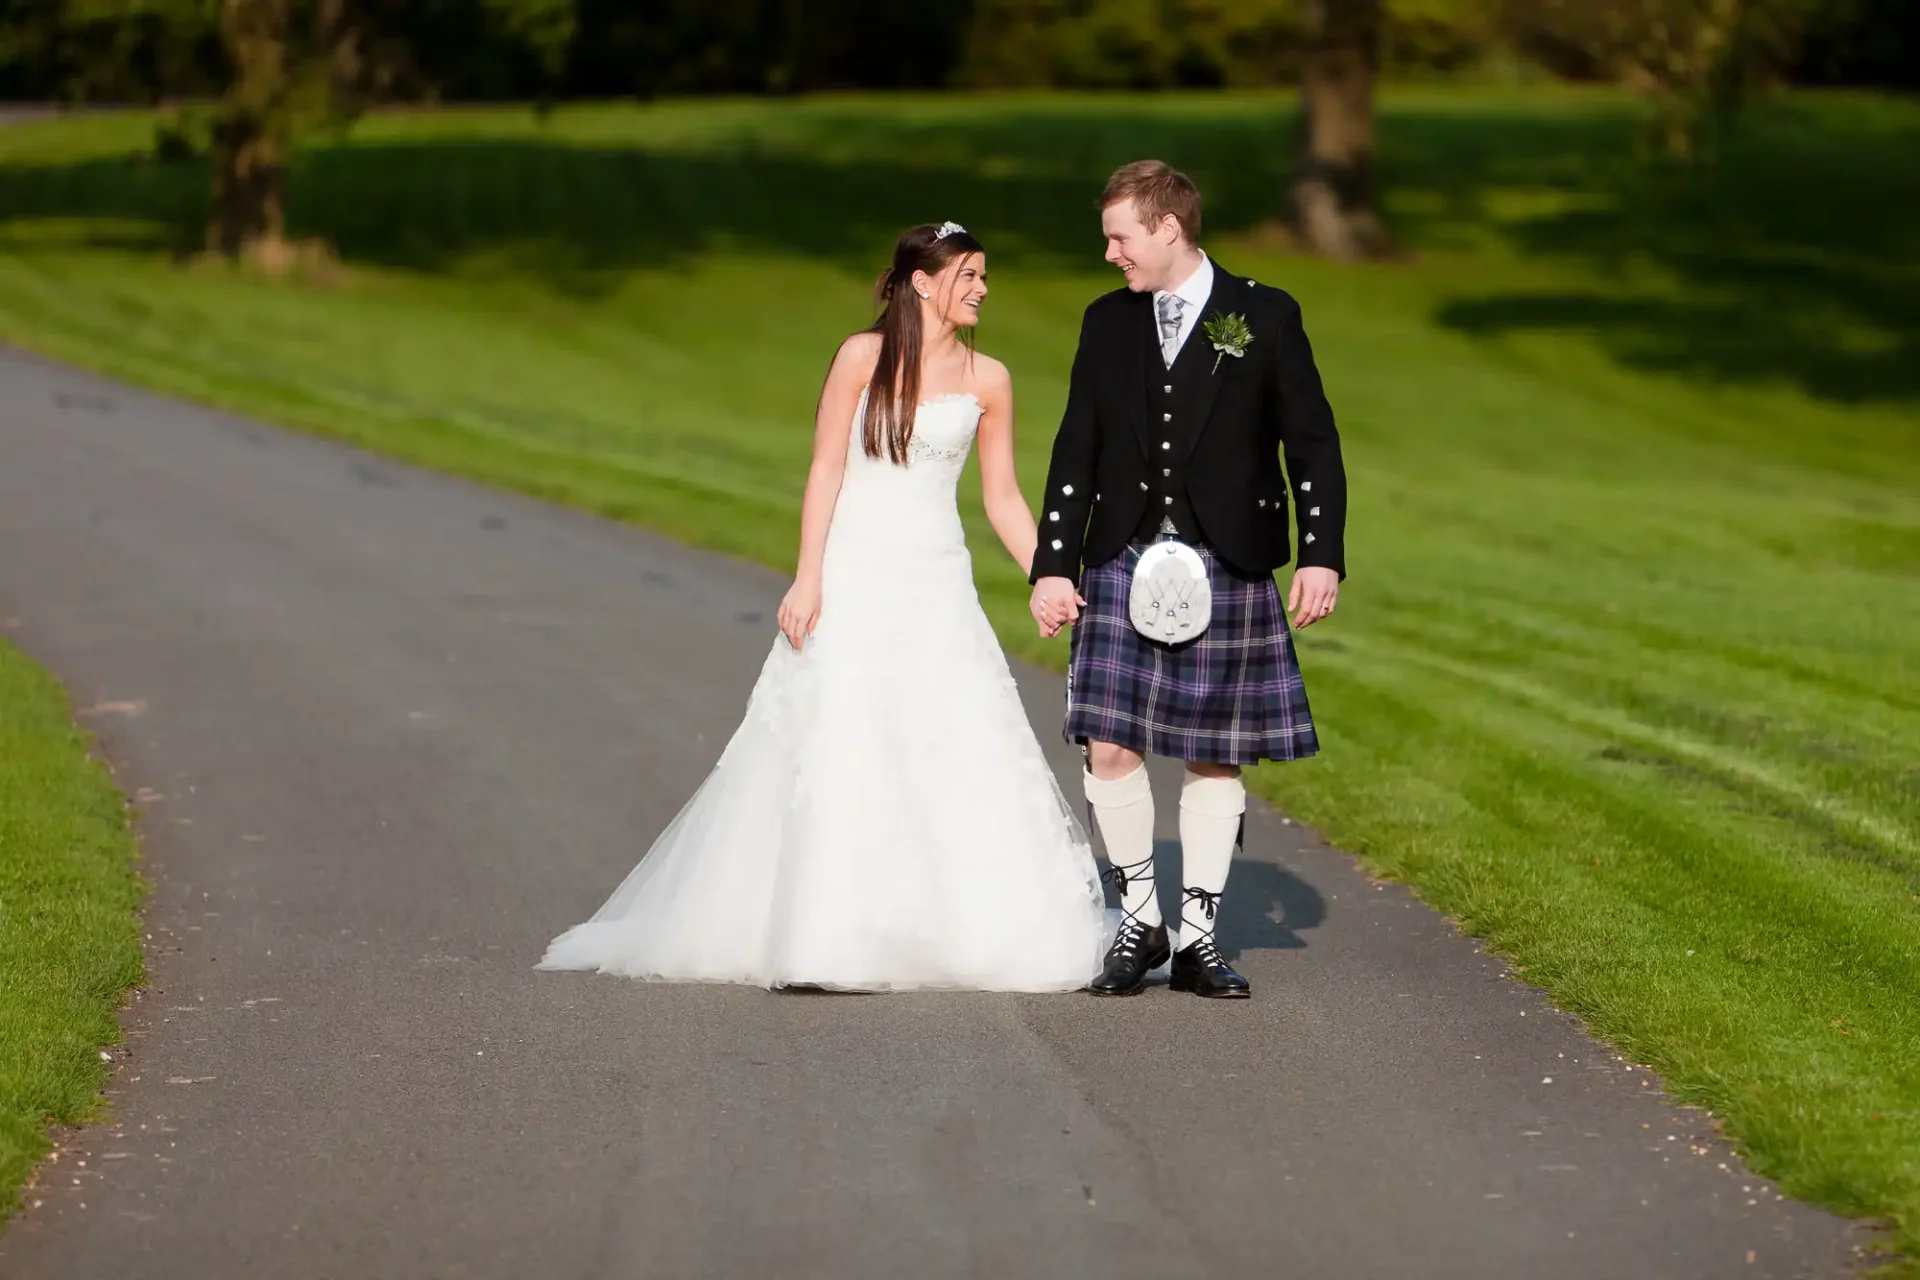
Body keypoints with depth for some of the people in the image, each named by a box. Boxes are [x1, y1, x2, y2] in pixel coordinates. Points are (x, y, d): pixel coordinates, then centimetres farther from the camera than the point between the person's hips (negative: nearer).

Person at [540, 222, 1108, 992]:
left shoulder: (987, 380, 5)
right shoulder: (863, 357, -3)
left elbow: (1003, 500, 9)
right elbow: (825, 471, -3)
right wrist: (807, 580, -10)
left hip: (937, 586, 3)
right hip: (852, 577, -3)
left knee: (961, 755, -3)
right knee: (835, 749, -6)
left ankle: (968, 930, 6)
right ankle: (819, 936, -2)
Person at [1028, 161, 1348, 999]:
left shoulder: (1265, 318, 0)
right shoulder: (1107, 323, 9)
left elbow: (1312, 444, 1)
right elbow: (1076, 453, 10)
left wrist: (1321, 555, -8)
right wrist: (1053, 566, 4)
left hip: (1228, 570, -2)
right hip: (1124, 564, 2)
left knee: (1216, 758, 4)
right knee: (1110, 748, -5)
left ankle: (1198, 937, 14)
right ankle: (1139, 920, 11)